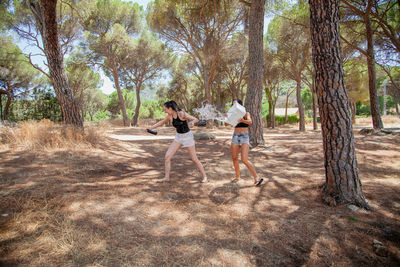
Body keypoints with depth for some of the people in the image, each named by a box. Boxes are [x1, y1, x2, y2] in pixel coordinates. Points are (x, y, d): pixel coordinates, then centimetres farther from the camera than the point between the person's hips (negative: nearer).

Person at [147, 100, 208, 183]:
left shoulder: (181, 114, -21)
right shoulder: (169, 116, -3)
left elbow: (196, 119, -18)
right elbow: (162, 122, 15)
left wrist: (191, 123, -39)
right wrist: (150, 128, 12)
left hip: (187, 136, -6)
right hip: (178, 137, 6)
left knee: (194, 159, 0)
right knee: (167, 156, -5)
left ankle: (205, 177, 17)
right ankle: (167, 177, 7)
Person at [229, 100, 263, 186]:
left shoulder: (246, 113, -4)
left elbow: (250, 122, -24)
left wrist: (242, 120, -43)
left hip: (244, 138, -5)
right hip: (235, 137, 5)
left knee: (244, 160, -17)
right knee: (234, 158, 10)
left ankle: (256, 178, -8)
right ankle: (238, 177, 28)